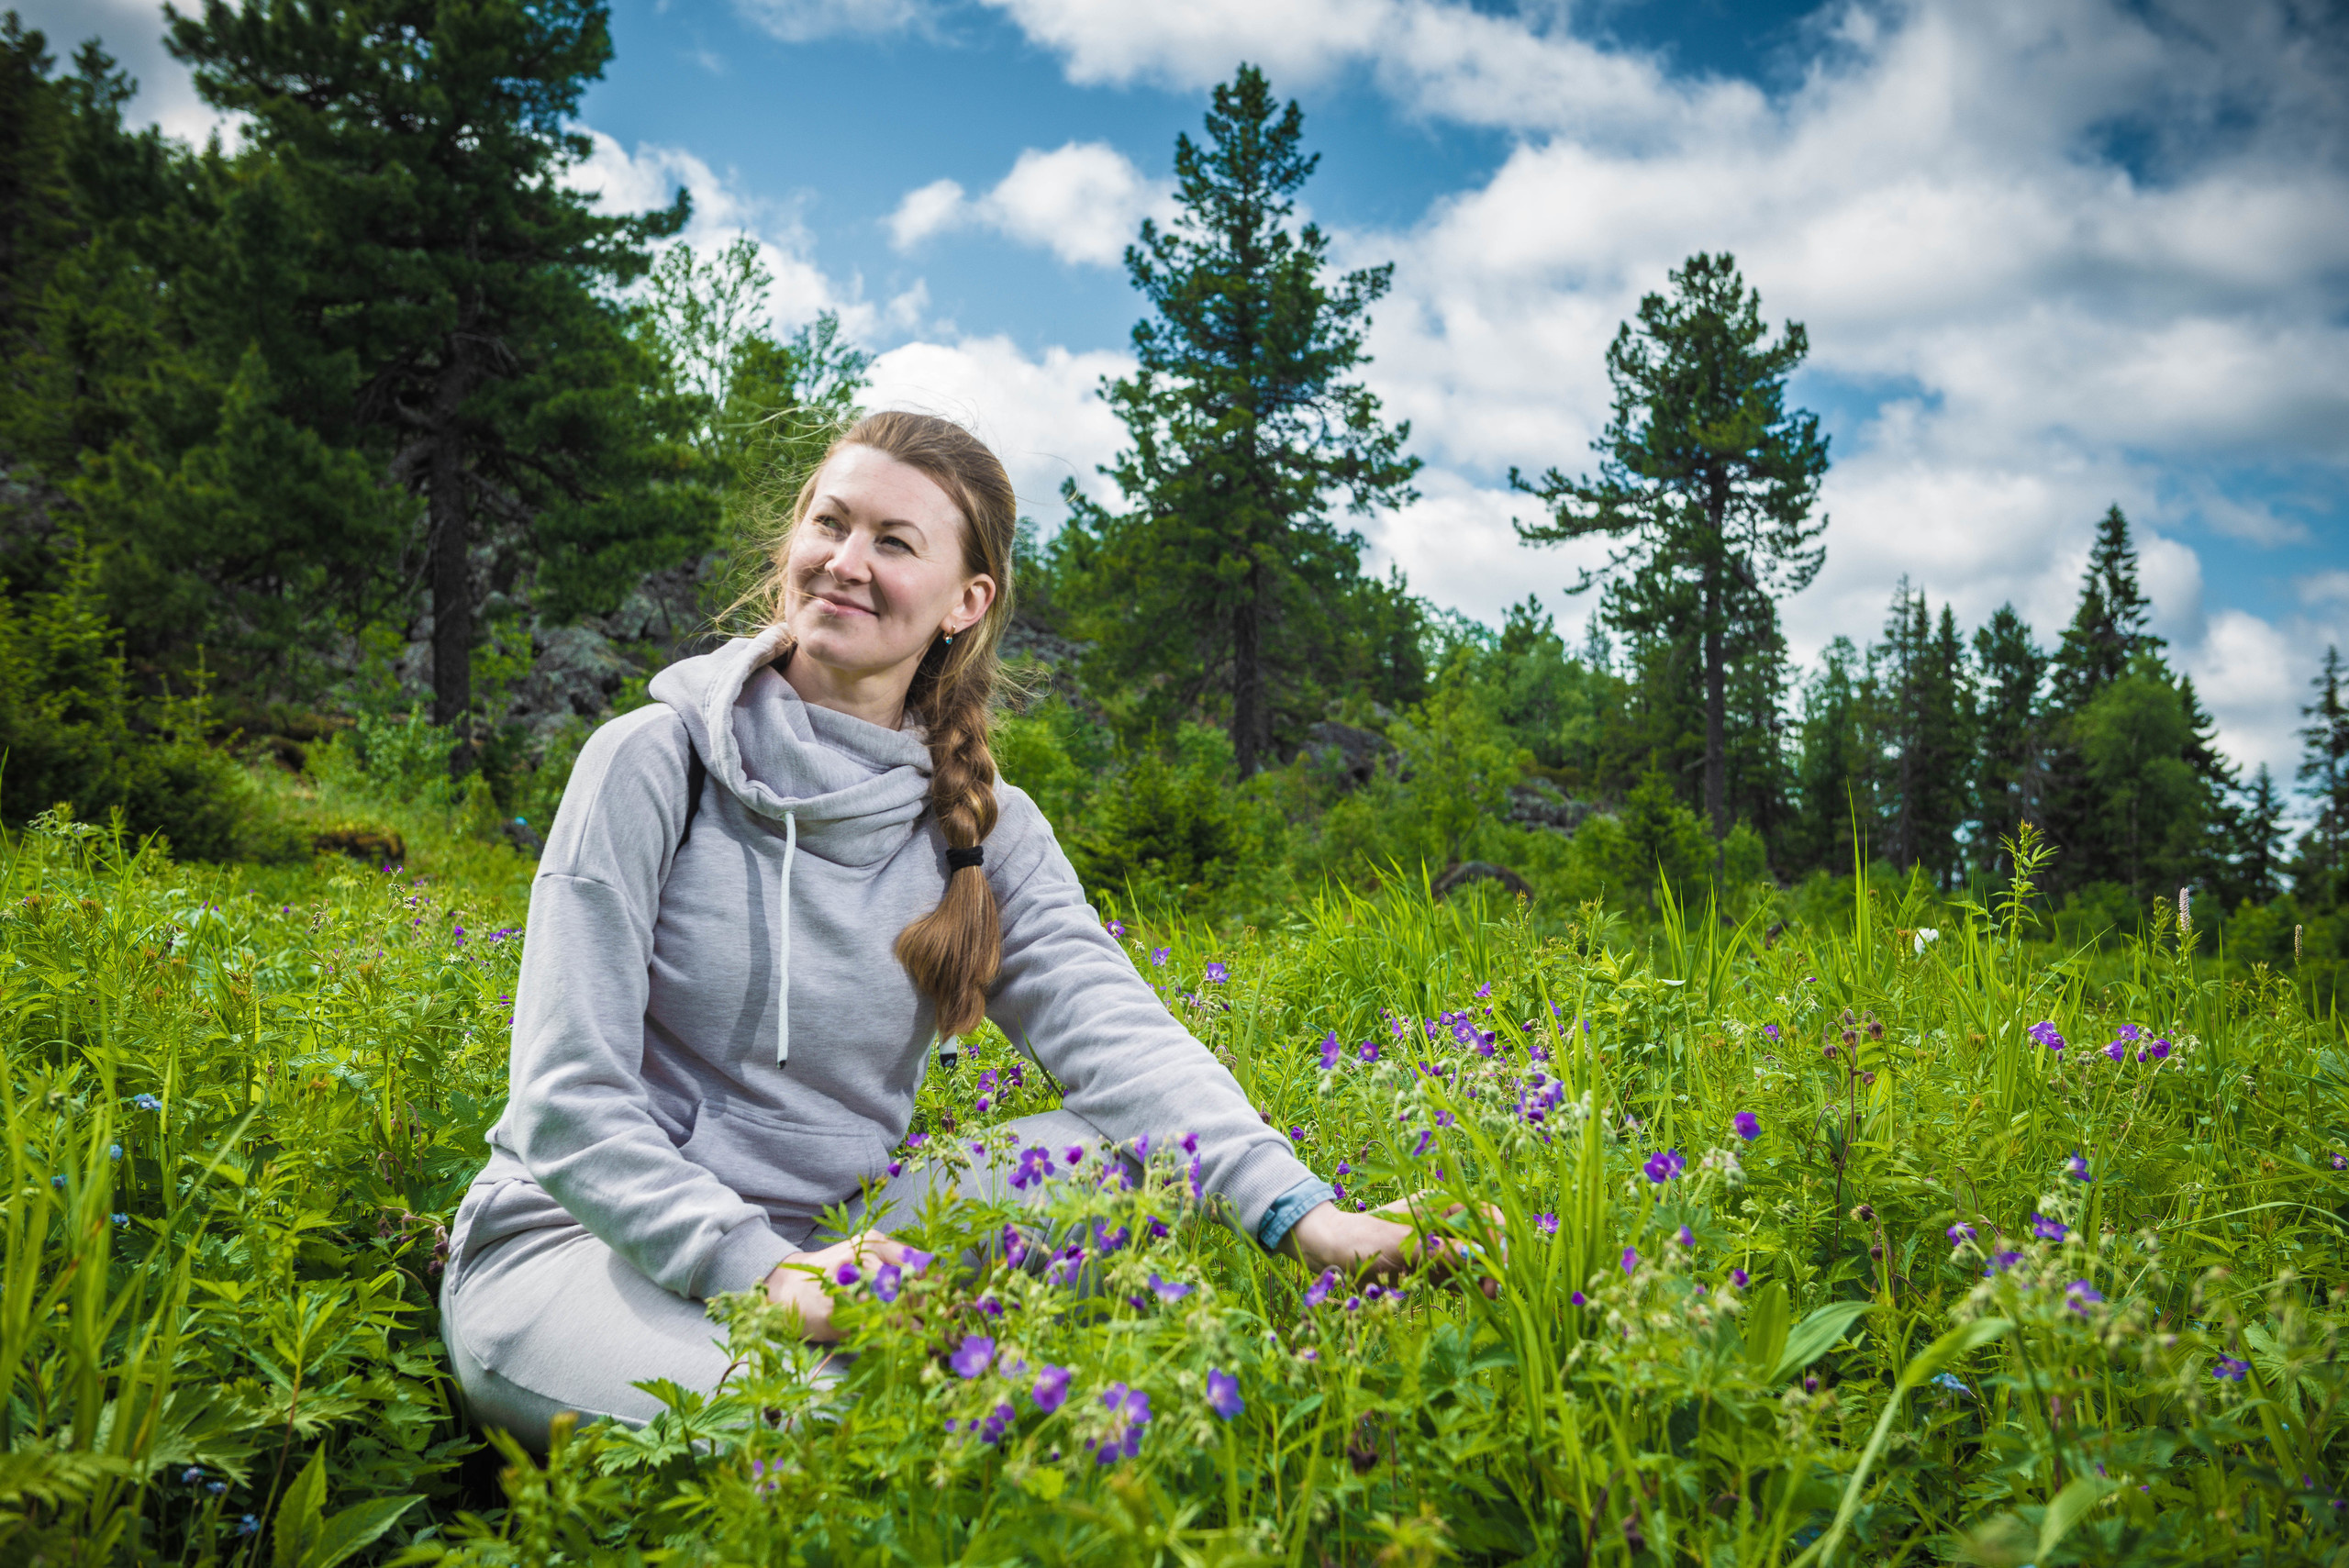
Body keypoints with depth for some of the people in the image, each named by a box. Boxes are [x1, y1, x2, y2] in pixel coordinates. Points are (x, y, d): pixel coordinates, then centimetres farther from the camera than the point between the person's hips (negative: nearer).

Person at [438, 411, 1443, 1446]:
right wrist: (763, 1272, -28)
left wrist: (1299, 1211, -33)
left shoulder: (984, 828, 2)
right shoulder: (655, 761, -8)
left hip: (826, 1239, 4)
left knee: (1113, 1149, -19)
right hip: (578, 1237, -4)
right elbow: (567, 1099, -13)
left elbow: (1116, 1031, -15)